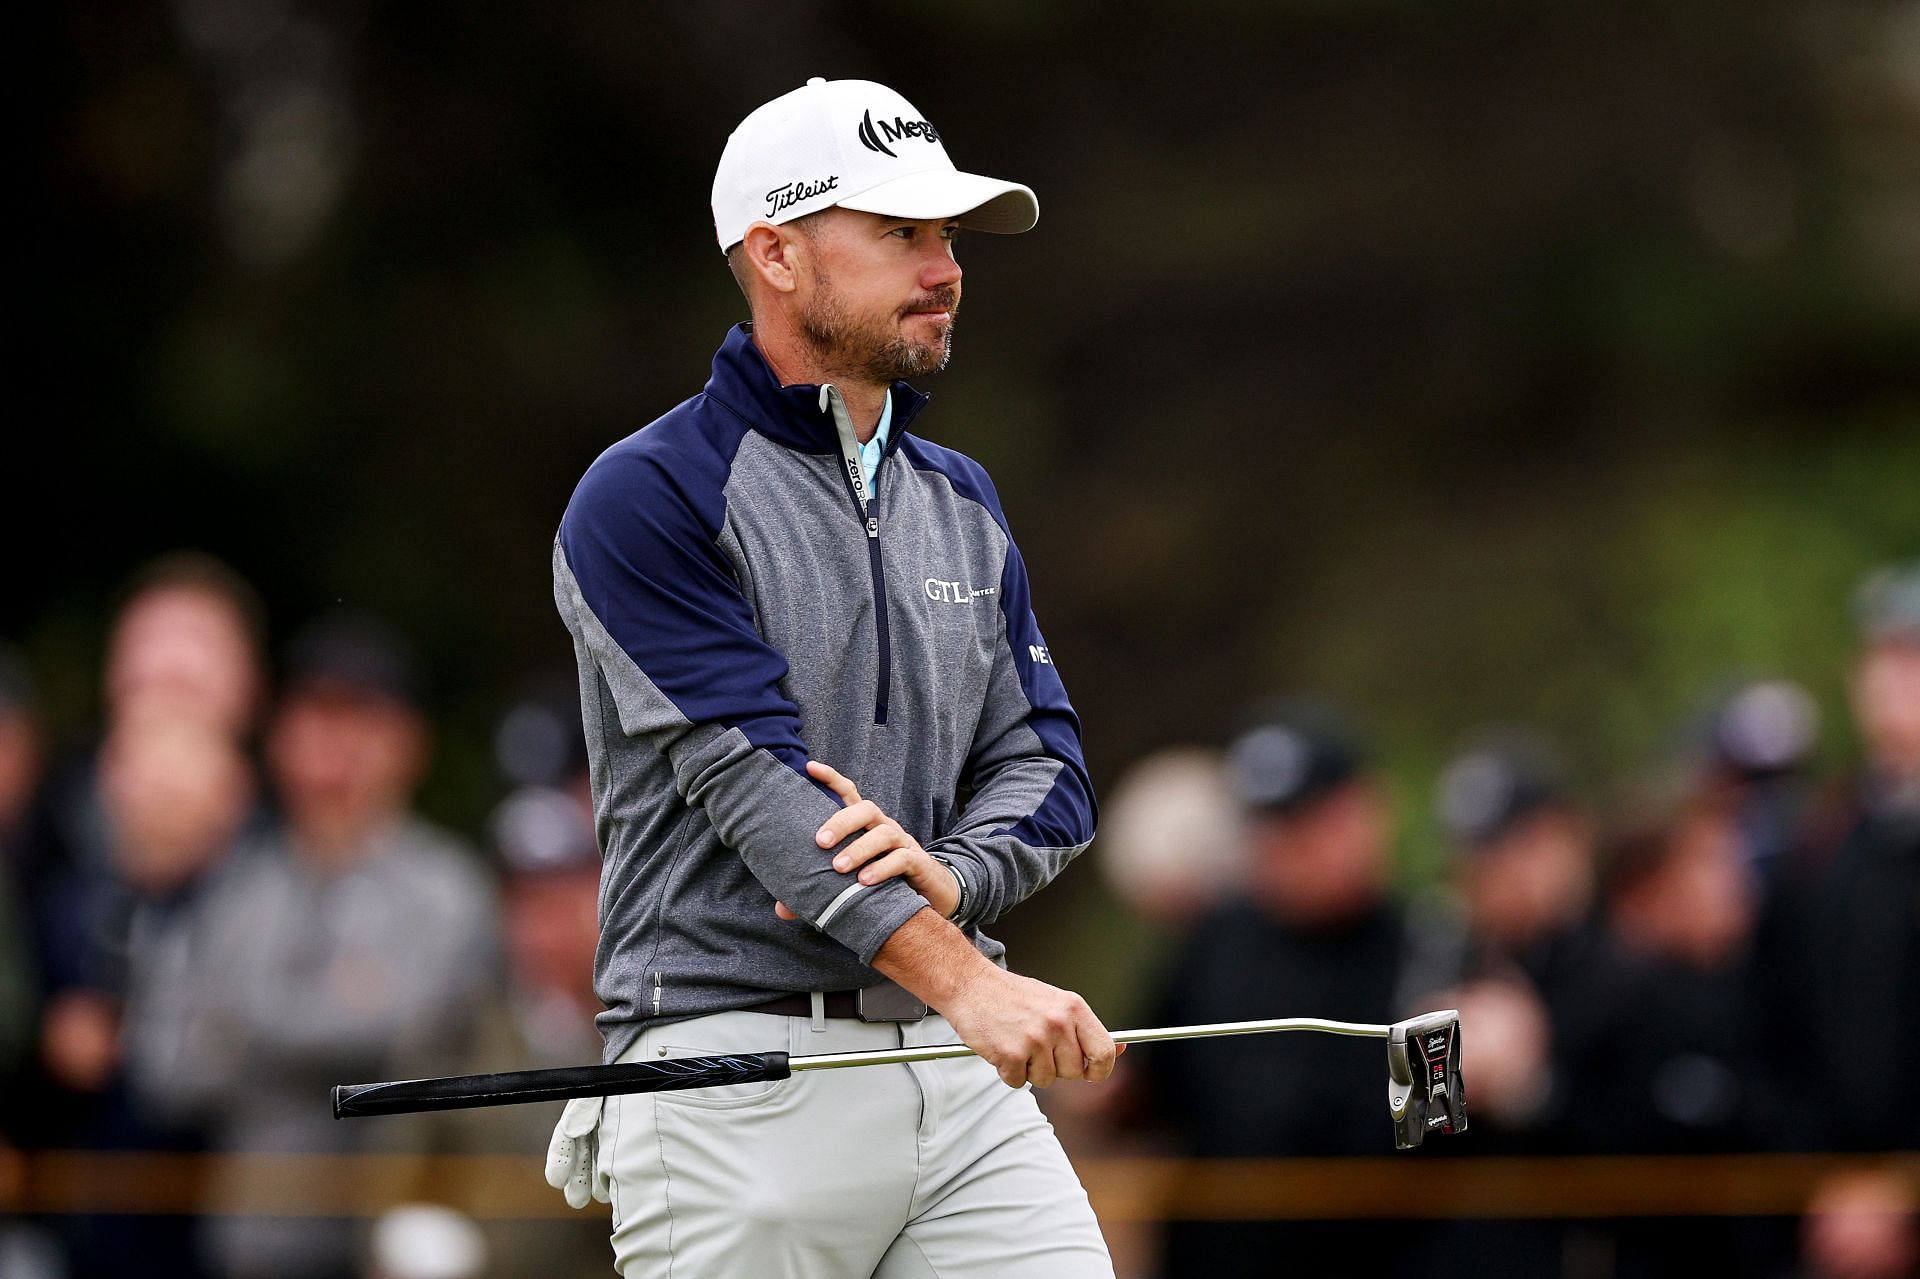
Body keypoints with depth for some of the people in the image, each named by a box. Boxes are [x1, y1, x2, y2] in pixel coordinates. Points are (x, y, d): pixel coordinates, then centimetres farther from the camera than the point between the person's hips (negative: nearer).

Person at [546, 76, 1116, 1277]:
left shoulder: (961, 502, 18)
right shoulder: (647, 500, -4)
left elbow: (1045, 766, 13)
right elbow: (747, 771, -15)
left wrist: (951, 876, -11)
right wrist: (955, 971, -26)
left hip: (962, 1081, 6)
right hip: (737, 1090, -5)